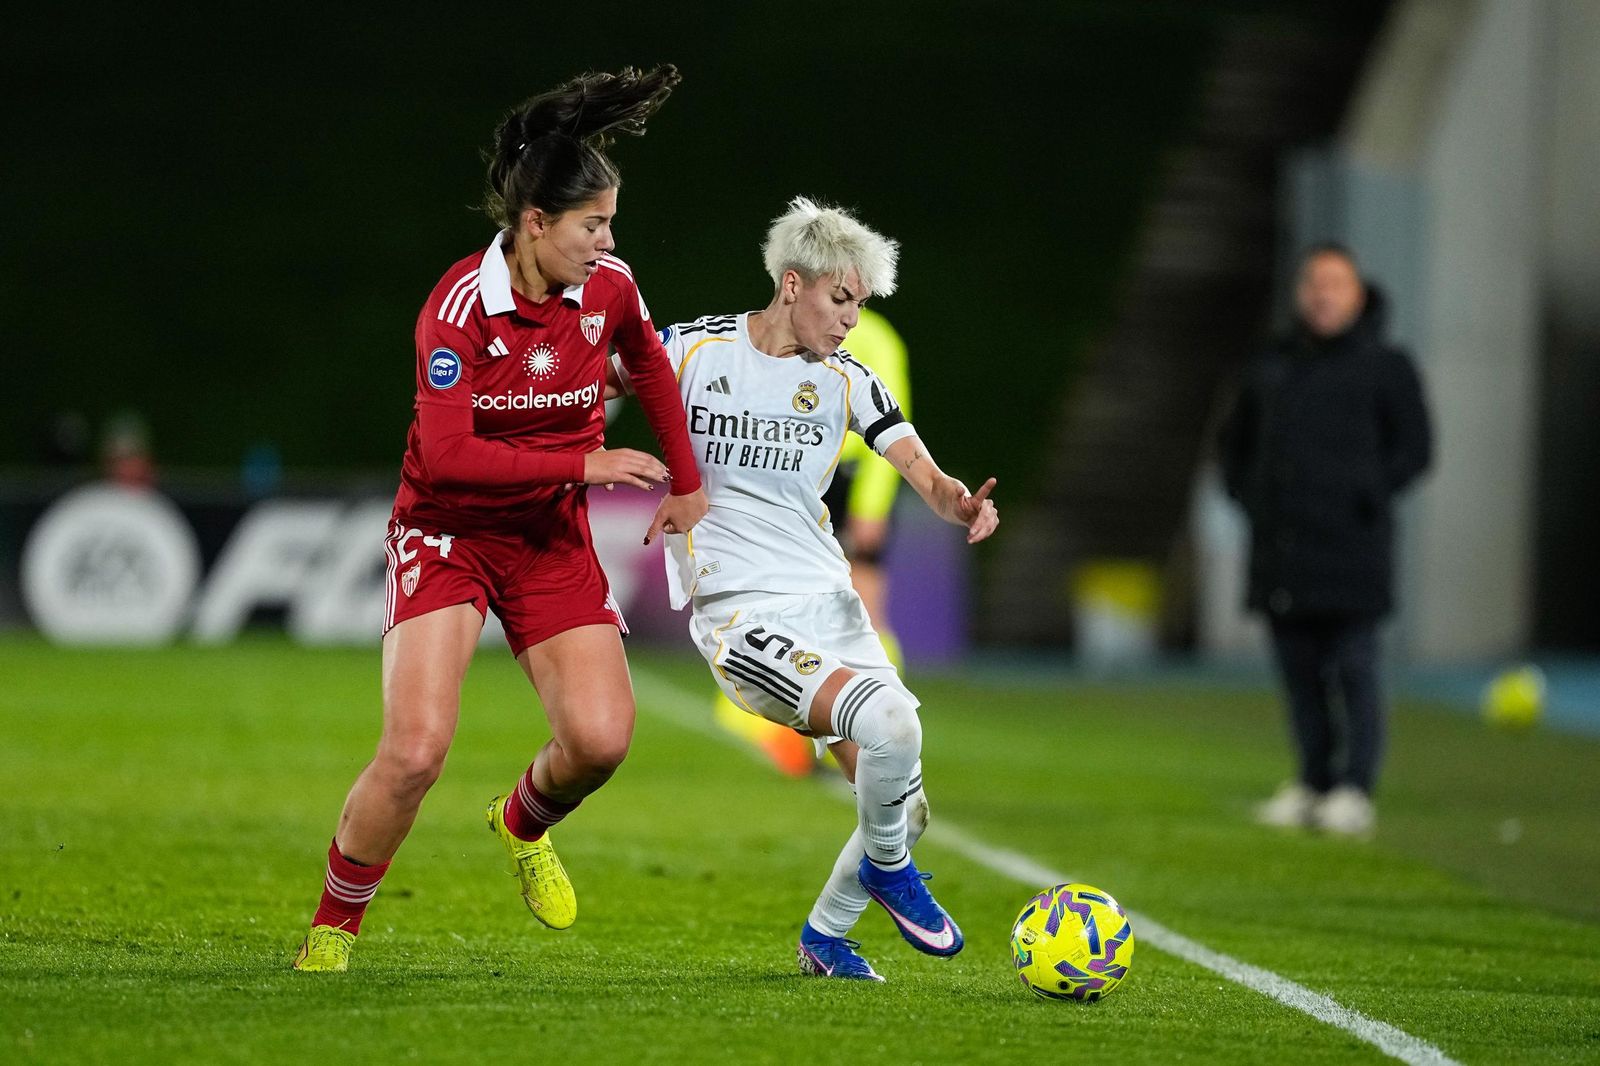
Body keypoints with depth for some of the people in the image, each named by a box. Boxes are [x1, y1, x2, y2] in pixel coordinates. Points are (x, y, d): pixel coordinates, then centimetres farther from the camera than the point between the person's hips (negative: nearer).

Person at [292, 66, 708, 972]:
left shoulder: (608, 287, -6)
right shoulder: (458, 307, -22)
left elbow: (650, 365, 17)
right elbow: (447, 455, -27)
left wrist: (686, 480, 19)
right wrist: (583, 463, -25)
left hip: (553, 539, 4)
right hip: (448, 530, -4)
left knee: (602, 737, -13)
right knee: (416, 752, -19)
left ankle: (525, 824, 24)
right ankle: (334, 928, 4)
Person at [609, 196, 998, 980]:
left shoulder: (846, 382, 5)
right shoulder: (694, 351, -5)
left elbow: (926, 476, -4)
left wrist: (962, 503, -24)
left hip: (830, 605, 6)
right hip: (740, 615, -6)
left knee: (901, 809, 2)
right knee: (889, 720, -28)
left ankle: (825, 935, 28)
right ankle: (887, 869, 0)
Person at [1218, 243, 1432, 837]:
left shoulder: (1385, 368, 3)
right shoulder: (1271, 369, 16)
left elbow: (1414, 447, 1)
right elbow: (1236, 441, 26)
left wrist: (1367, 497, -7)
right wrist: (1249, 496, 12)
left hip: (1350, 545, -5)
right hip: (1280, 546, 5)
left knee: (1352, 667, -7)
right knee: (1299, 669, 7)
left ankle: (1355, 789, -7)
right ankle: (1313, 782, 15)